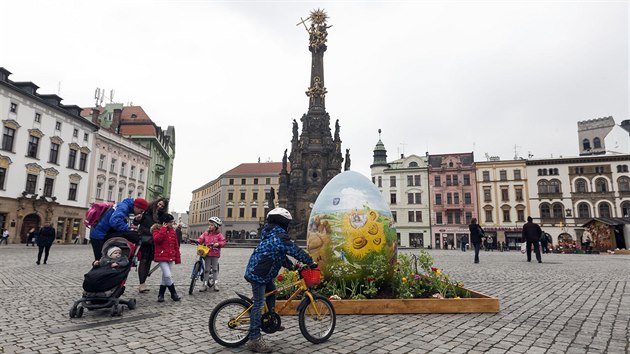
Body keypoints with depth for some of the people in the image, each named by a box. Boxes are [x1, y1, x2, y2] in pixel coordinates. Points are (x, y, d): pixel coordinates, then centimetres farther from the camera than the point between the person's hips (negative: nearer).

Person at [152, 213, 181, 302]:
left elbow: (176, 246, 12)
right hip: (162, 257, -6)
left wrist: (177, 258, 11)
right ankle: (173, 293, 1)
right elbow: (157, 239, -28)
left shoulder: (173, 231, 9)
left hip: (170, 257, 6)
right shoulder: (157, 229, -5)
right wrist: (164, 228, -21)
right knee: (168, 276, -14)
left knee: (165, 277, 11)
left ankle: (161, 294, 23)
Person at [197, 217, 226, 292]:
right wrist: (197, 241, -22)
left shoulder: (219, 234, -3)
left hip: (215, 254, -1)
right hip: (207, 253, 1)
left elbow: (223, 242, -5)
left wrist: (218, 244, -23)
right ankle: (205, 285, 12)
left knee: (215, 269, 7)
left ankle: (215, 284, 16)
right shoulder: (206, 233, 4)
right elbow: (201, 239, -2)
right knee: (206, 269, 5)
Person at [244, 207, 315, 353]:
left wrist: (291, 265, 22)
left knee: (271, 291, 24)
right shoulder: (280, 236, -17)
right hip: (258, 275, -11)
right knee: (259, 304, -7)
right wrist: (311, 262, -5)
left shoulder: (271, 234, 16)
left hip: (262, 272, 11)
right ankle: (254, 340, -3)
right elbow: (296, 251, -16)